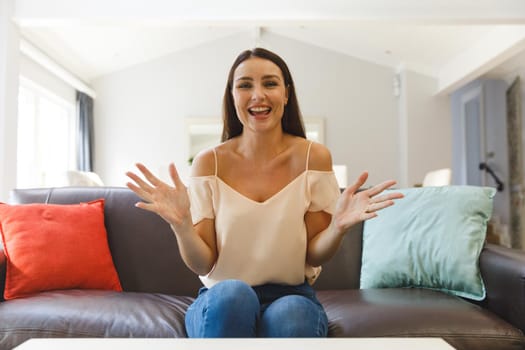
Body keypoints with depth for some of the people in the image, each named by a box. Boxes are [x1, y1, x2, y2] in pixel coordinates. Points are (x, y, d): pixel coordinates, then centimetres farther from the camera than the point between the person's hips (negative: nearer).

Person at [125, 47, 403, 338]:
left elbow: (314, 257, -1)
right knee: (233, 294, -33)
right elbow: (203, 265, -5)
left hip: (292, 295, 1)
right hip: (221, 300, 0)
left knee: (288, 315, -33)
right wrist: (181, 225, -25)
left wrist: (338, 226, -22)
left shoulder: (313, 156, -5)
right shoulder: (209, 162, -6)